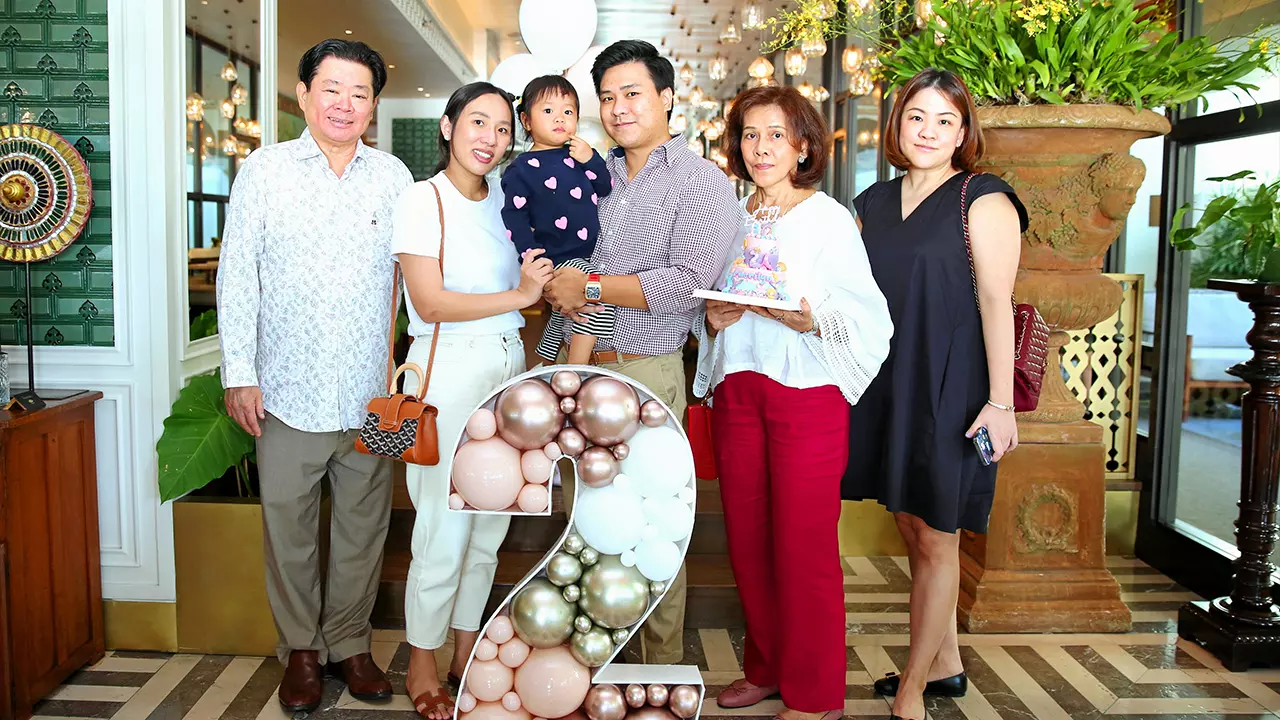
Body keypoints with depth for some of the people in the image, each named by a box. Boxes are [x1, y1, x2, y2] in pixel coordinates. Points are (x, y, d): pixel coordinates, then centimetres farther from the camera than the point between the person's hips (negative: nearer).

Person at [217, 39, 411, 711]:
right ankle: (300, 648, 26)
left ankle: (349, 642, 28)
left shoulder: (394, 177, 6)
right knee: (289, 525, 8)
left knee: (362, 525, 11)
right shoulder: (265, 170, 2)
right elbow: (237, 276, 1)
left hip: (371, 394, 2)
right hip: (289, 391, -1)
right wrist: (239, 373, -5)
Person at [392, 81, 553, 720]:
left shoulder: (506, 202, 13)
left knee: (490, 525, 12)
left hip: (509, 367, 6)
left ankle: (466, 651, 29)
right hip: (448, 369, -6)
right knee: (445, 531, -2)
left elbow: (540, 286, 19)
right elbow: (431, 303, -14)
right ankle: (421, 667, 17)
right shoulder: (422, 200, -5)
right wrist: (517, 295, -14)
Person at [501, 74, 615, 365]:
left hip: (588, 256, 8)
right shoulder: (524, 168, -8)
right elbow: (514, 217, -11)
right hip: (556, 259, -8)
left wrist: (591, 160, -9)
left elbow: (606, 189, 8)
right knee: (601, 296, -26)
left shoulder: (577, 155, 10)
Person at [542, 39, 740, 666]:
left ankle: (664, 674, 18)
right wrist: (556, 288, -4)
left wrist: (590, 287, -14)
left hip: (645, 374, -6)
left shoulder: (701, 182, -5)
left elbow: (689, 282, -18)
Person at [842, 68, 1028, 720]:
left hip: (950, 388, -6)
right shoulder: (873, 203, 13)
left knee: (935, 538, 1)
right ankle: (944, 664, 28)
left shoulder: (983, 201, -5)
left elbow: (996, 303, -11)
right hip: (887, 385, 6)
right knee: (913, 530, 13)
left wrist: (1000, 401, -16)